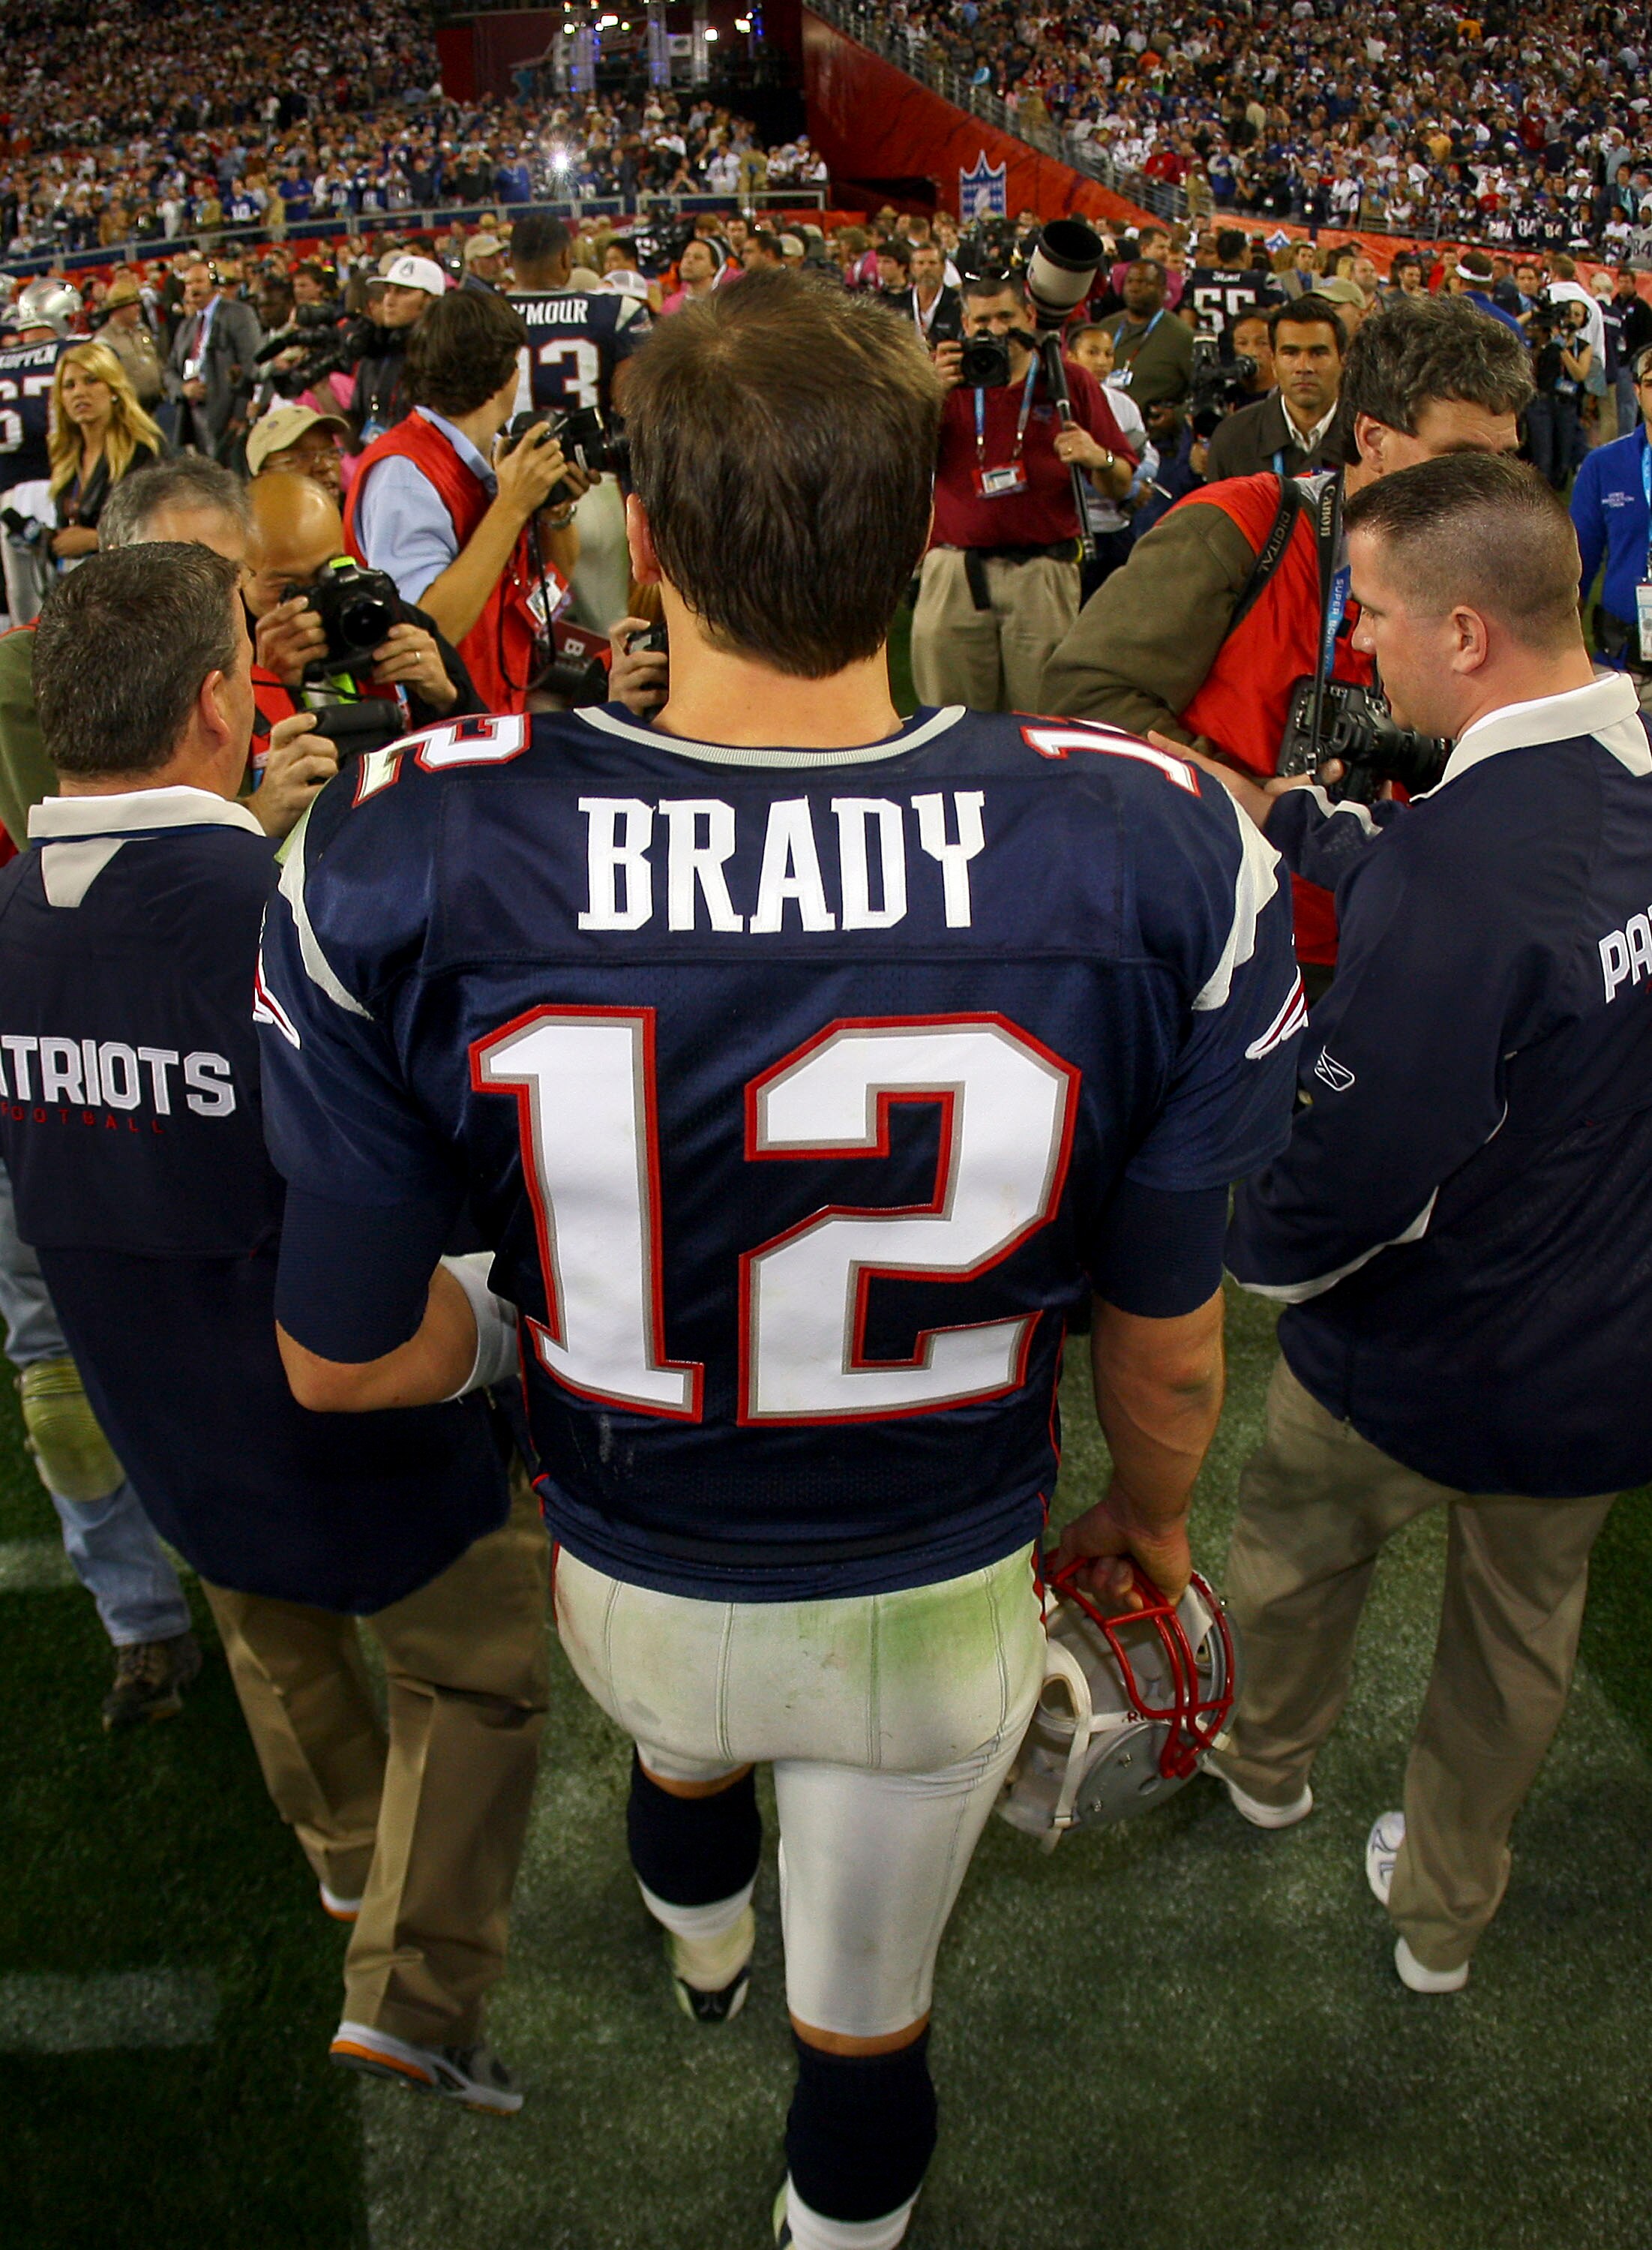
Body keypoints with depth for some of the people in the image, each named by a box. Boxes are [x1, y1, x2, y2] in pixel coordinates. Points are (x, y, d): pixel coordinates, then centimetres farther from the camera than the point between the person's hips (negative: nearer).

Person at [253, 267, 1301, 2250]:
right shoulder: (1158, 860, -28)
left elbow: (344, 1360, -16)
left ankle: (699, 1958, 76)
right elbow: (1163, 1348, -13)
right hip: (936, 1603, -2)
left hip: (629, 1582, 3)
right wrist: (1149, 1514, 10)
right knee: (867, 2015, 27)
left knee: (680, 1745, 40)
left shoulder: (408, 866, -28)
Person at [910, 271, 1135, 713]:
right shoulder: (948, 380, 12)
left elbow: (1121, 486, 9)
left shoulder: (1070, 381, 9)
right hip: (954, 571, 1)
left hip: (1043, 572, -1)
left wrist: (1099, 460, -13)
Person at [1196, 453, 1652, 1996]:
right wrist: (1286, 815, 14)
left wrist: (1252, 1250, -10)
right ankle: (1443, 1915, 49)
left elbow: (1355, 1168, -31)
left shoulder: (1453, 868, -34)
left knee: (1295, 1551, 27)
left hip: (1419, 1363, -5)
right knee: (1522, 1633, 26)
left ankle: (1263, 1767, 56)